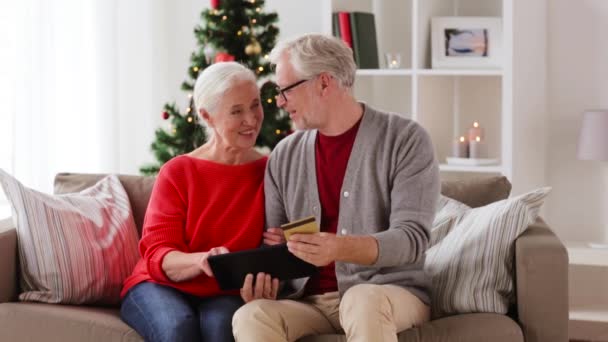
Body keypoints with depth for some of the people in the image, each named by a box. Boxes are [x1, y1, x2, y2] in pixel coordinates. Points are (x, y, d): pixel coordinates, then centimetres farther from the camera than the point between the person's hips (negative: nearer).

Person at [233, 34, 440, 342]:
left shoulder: (405, 140, -5)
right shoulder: (285, 156, 10)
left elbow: (413, 238, -14)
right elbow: (274, 241, 13)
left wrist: (341, 249, -32)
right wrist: (263, 271, -12)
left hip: (389, 293, -4)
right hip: (309, 300, 4)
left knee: (363, 301, -39)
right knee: (250, 317, -28)